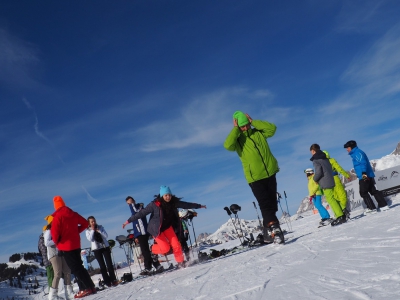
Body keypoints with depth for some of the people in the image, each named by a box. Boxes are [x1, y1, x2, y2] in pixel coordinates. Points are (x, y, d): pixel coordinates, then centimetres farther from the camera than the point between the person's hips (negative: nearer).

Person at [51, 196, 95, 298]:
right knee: (78, 266, 15)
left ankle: (89, 287, -9)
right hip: (76, 244, 7)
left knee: (75, 268, -5)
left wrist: (56, 242, 0)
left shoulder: (57, 216, -13)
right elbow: (85, 223, 14)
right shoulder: (73, 214, 9)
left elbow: (54, 232, -18)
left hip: (66, 246, -7)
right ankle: (83, 288, 16)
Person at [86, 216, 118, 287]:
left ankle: (113, 279, 1)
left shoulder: (100, 227, 5)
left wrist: (99, 231, -13)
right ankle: (107, 281, 2)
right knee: (102, 266, -1)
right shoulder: (88, 231, 3)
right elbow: (90, 239, -12)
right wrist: (92, 230, -11)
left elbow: (106, 236, -2)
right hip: (96, 249, -1)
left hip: (105, 247, 1)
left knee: (109, 264, -4)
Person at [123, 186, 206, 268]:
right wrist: (129, 221, -25)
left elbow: (185, 204, 2)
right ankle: (153, 249, 18)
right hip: (156, 229, -4)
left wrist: (199, 206, 11)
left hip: (167, 227, 4)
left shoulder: (174, 202, -11)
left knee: (176, 245, -7)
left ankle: (180, 262, 12)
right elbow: (142, 213, -22)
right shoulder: (154, 204, -24)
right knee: (165, 248, -12)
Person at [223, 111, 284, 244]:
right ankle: (274, 229, -15)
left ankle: (268, 233, 21)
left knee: (272, 204, 9)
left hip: (270, 173, 4)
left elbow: (272, 128, -6)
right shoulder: (236, 139, 0)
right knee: (265, 205, -12)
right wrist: (235, 129, -15)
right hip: (255, 178, -4)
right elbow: (227, 145, -22)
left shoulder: (258, 133, 9)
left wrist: (253, 122, -7)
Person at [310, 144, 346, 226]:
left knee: (331, 200, -7)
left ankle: (340, 217, -11)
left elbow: (318, 172, -20)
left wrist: (315, 179, -2)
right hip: (331, 181, 9)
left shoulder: (315, 160, -11)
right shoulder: (325, 158, 16)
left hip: (325, 184, -9)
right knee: (333, 199, 13)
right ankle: (340, 216, 15)